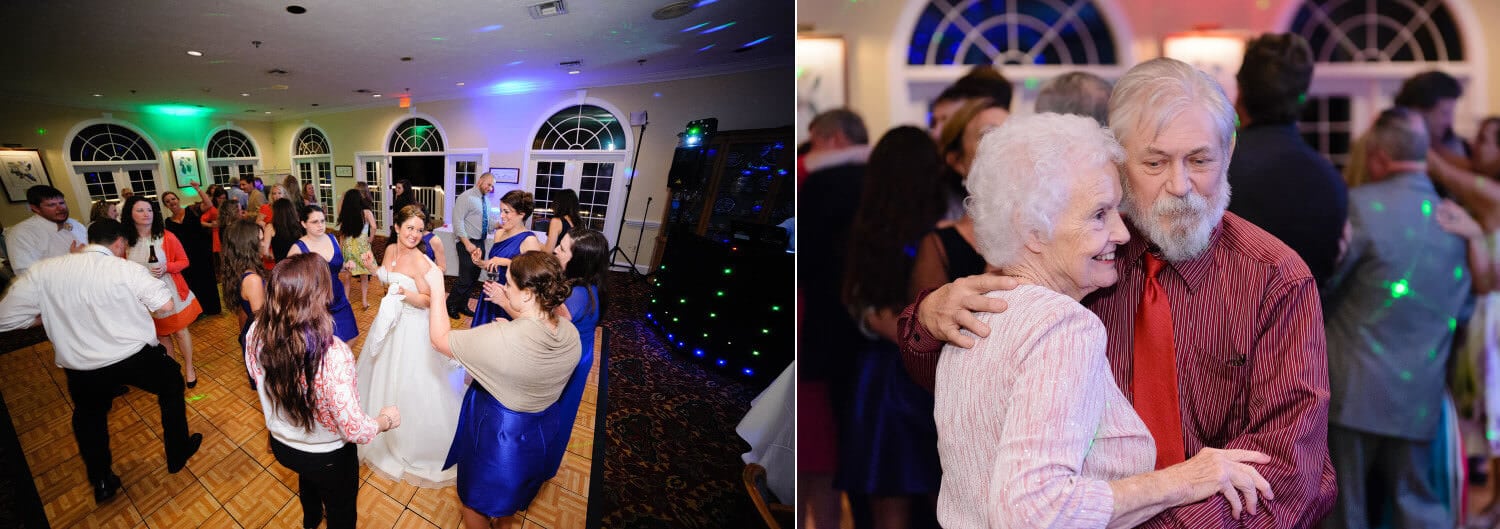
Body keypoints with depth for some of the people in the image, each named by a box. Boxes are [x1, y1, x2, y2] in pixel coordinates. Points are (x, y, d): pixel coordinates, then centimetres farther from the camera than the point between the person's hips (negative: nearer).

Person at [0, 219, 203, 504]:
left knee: (89, 416, 30)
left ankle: (101, 483, 40)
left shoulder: (44, 271, -5)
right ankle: (177, 454, 35)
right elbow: (166, 303, -10)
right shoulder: (127, 269, -13)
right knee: (172, 384, 27)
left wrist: (56, 314, 11)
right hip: (137, 358, -3)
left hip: (81, 368, 3)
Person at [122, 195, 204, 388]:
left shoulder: (166, 237, -11)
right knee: (161, 335, 16)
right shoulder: (125, 241, -6)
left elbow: (184, 261, -3)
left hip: (171, 291, -2)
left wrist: (166, 267, -20)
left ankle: (189, 369, 19)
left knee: (180, 331, 5)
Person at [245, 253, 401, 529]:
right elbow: (356, 431, -32)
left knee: (308, 478, 40)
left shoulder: (257, 333, -23)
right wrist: (386, 419, -12)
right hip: (327, 457, -6)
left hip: (281, 445, 6)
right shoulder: (332, 354, -40)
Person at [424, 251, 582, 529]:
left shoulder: (499, 339, -38)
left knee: (476, 501, 24)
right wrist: (509, 306, 4)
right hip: (544, 430, 6)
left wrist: (437, 288, -14)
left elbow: (440, 339, -22)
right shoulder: (571, 333, -18)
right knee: (512, 486, 36)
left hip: (497, 434, -6)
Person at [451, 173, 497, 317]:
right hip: (468, 243, -8)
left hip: (480, 243, 8)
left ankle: (462, 305, 28)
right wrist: (467, 243, -23)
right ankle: (450, 305, 10)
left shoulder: (485, 200, 11)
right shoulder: (466, 197, -12)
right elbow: (458, 222, -17)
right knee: (466, 278, -8)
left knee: (474, 277, 14)